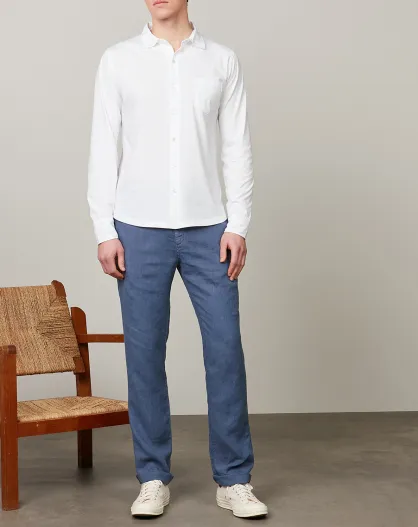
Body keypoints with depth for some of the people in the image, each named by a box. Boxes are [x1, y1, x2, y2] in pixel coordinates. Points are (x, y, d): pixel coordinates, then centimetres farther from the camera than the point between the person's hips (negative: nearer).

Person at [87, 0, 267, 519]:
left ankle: (234, 480, 10)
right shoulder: (117, 60, 5)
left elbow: (237, 149, 5)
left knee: (225, 348, -1)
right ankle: (153, 479, 16)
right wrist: (104, 231, -3)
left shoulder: (222, 61, 6)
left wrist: (238, 226, -3)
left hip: (207, 229, 0)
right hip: (140, 229, 0)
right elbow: (103, 149, 3)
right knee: (144, 353, 3)